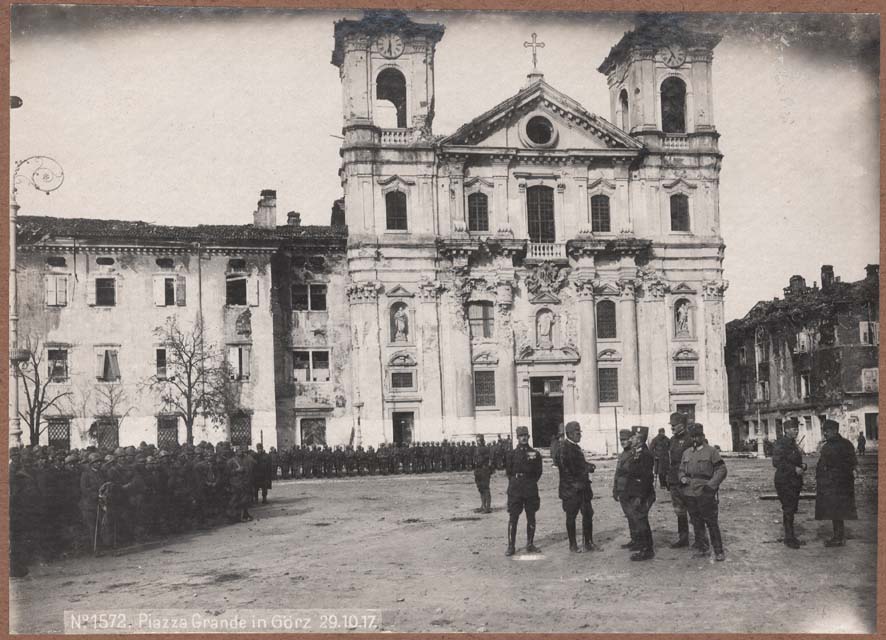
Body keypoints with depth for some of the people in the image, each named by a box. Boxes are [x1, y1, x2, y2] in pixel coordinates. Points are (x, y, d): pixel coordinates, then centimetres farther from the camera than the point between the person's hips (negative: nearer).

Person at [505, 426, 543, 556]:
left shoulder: (535, 454, 6)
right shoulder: (512, 454, 3)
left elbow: (538, 472, 10)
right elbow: (508, 472, 8)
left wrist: (531, 483, 6)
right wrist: (515, 483, 6)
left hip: (531, 490, 2)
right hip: (515, 490, -2)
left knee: (531, 518, 6)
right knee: (513, 518, -4)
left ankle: (530, 544, 16)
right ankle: (511, 546, 0)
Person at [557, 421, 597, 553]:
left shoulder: (577, 448, 16)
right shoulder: (564, 449, -12)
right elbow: (564, 469, -17)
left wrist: (588, 467, 4)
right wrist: (574, 483, -18)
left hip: (582, 487, 8)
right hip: (570, 490, -8)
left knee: (588, 514, 8)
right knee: (571, 516, 1)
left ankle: (588, 543, 16)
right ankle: (573, 545, 10)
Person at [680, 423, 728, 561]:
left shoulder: (711, 451, -1)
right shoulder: (686, 453, 15)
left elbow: (721, 470, -4)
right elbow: (681, 470, 23)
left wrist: (711, 484, -15)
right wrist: (682, 478, 1)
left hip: (705, 493, -5)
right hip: (689, 493, 5)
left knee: (711, 522, -4)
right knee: (697, 523, 11)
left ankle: (718, 551, 3)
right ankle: (703, 548, 23)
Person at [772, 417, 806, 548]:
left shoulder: (793, 444, 16)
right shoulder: (780, 444, -12)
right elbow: (777, 462, -21)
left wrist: (802, 466, 4)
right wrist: (794, 469, -22)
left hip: (795, 482, 9)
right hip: (784, 482, -9)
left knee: (791, 510, 12)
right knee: (788, 509, -7)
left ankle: (790, 536, 20)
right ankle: (789, 538, -1)